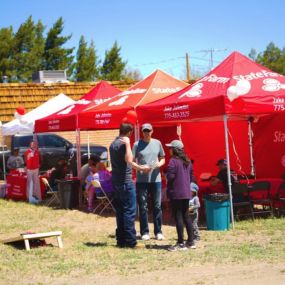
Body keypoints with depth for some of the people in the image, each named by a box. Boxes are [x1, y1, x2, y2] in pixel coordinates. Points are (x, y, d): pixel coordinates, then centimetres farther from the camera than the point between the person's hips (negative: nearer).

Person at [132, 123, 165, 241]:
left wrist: (159, 164, -6)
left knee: (157, 206, 4)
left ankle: (158, 232, 11)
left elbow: (163, 159, 16)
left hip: (155, 179, 2)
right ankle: (144, 232, 9)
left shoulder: (157, 143, 8)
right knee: (143, 206, 2)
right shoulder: (137, 144, 0)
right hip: (141, 180, -2)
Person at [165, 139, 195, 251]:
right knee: (186, 216, 14)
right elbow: (191, 176, 16)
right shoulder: (187, 161, 11)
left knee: (178, 217, -3)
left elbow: (170, 176, -19)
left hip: (176, 193, -8)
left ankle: (181, 243, -2)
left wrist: (165, 174, 1)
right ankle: (191, 241, 16)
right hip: (186, 193, 8)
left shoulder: (173, 161, -14)